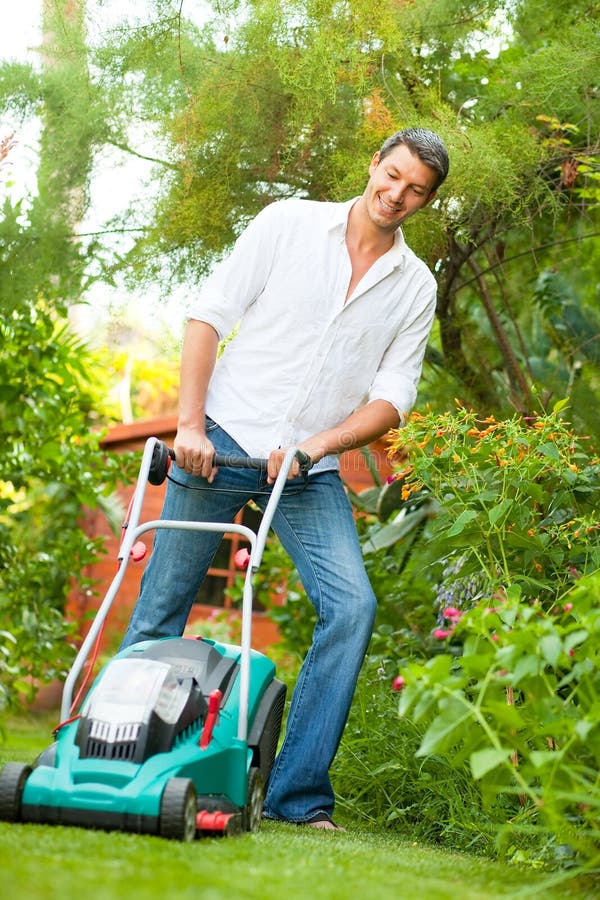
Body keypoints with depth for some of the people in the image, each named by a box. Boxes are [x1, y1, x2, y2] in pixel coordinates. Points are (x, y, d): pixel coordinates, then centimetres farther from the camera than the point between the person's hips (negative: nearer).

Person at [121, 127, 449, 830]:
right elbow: (209, 313, -2)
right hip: (223, 439, -2)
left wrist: (315, 446, -13)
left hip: (311, 469, 2)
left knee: (352, 607, -14)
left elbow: (392, 398, 2)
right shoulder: (289, 223, 1)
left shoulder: (415, 286, 7)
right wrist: (189, 423, -10)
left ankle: (297, 797, -5)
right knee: (162, 610, 1)